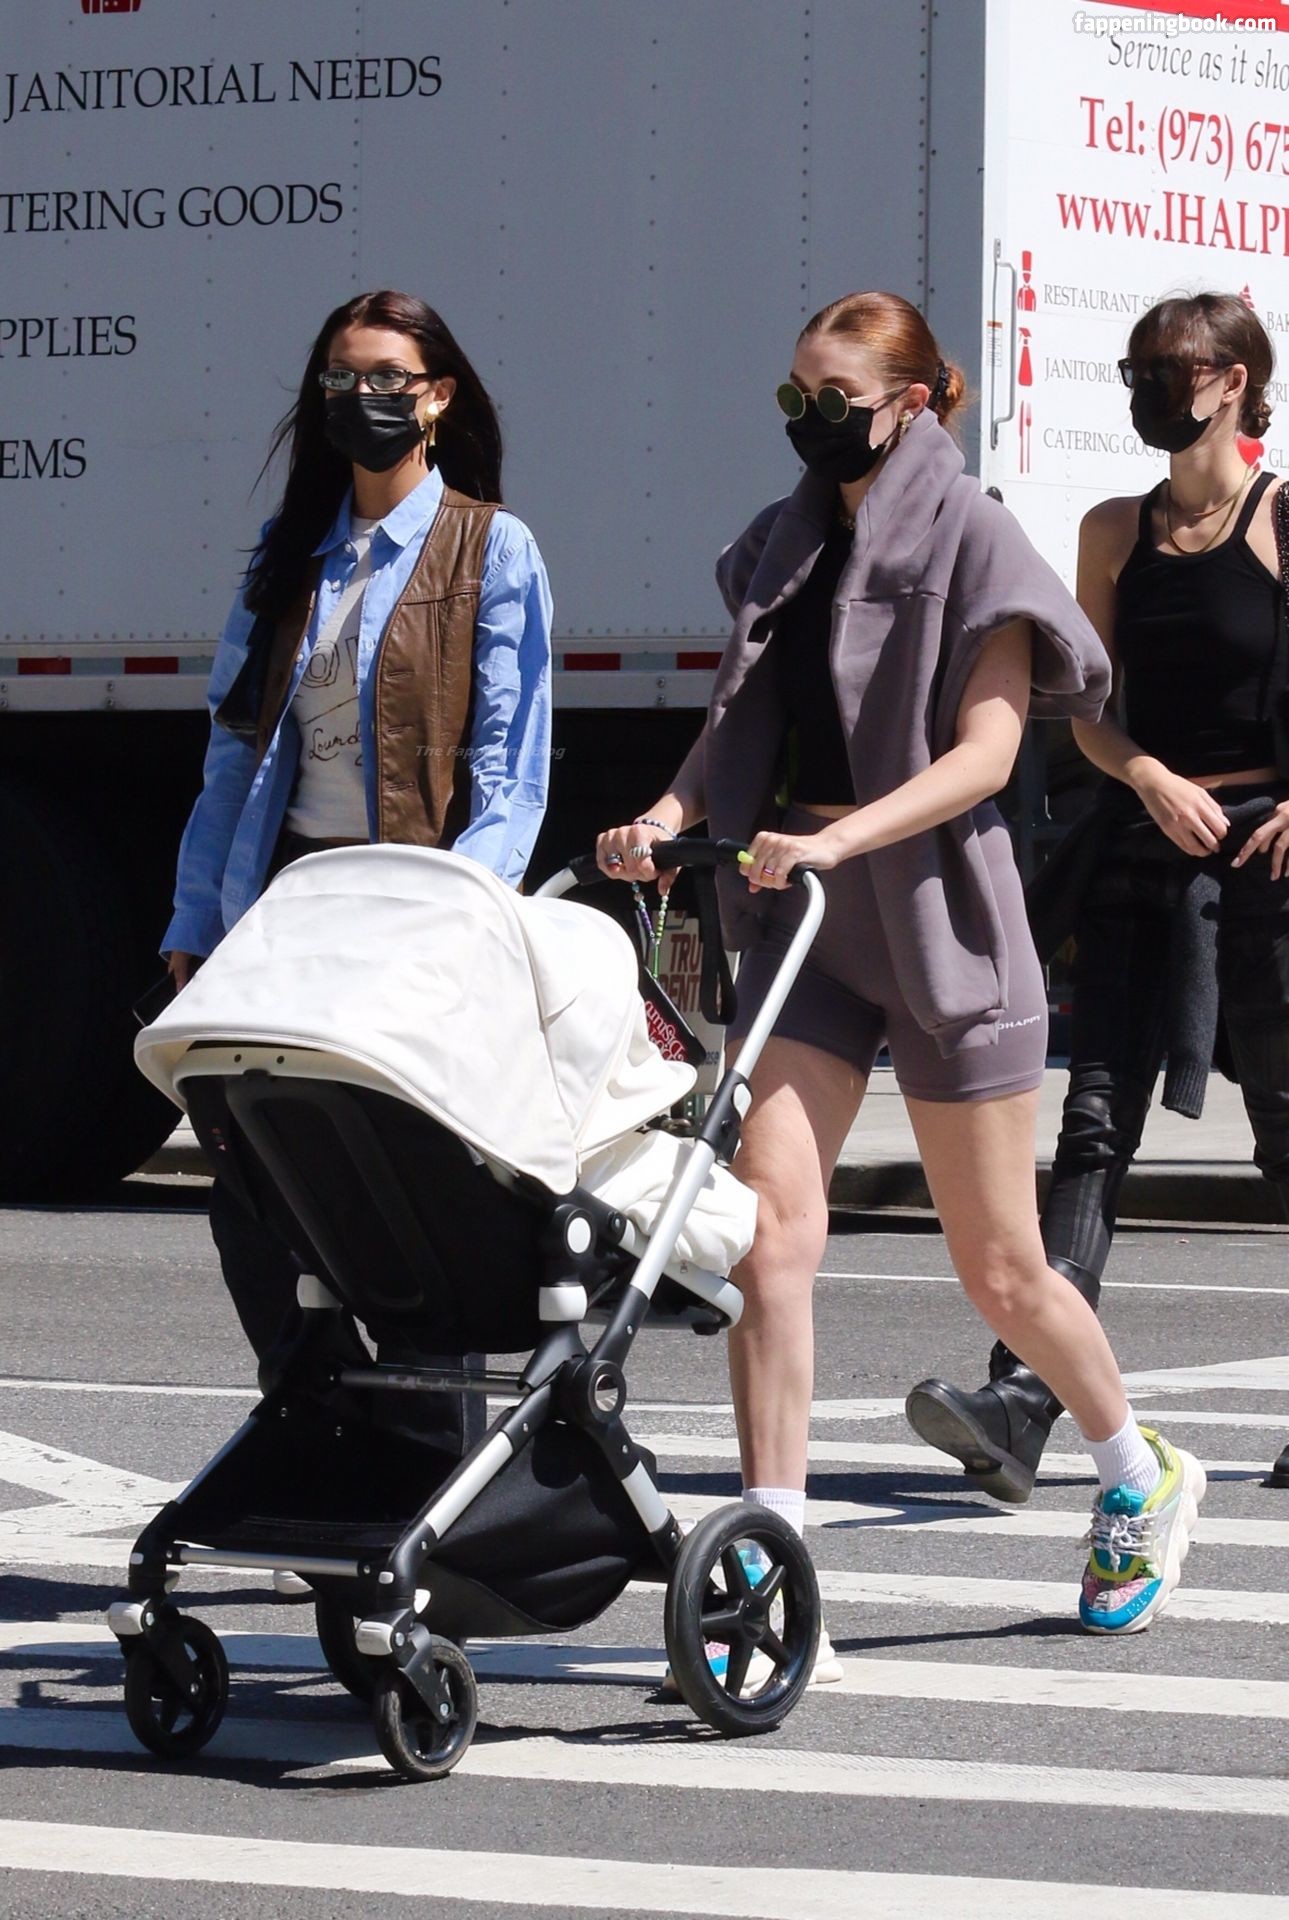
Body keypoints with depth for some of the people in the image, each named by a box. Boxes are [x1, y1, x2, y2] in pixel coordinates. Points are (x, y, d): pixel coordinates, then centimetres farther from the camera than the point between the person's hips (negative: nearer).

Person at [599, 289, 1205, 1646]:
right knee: (772, 1228, -12)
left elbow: (985, 749, -15)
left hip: (939, 914, -4)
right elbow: (737, 724, 16)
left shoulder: (969, 538, -7)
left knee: (998, 1268, 6)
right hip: (801, 921, 5)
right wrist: (671, 812, -6)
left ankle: (1140, 1479, 33)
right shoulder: (782, 546, 11)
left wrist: (837, 837, -28)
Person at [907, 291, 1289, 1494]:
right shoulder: (1117, 532, 13)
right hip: (1138, 849, 4)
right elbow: (1089, 708, 12)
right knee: (1096, 1123, -6)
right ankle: (1022, 1403, -16)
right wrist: (1152, 780, -8)